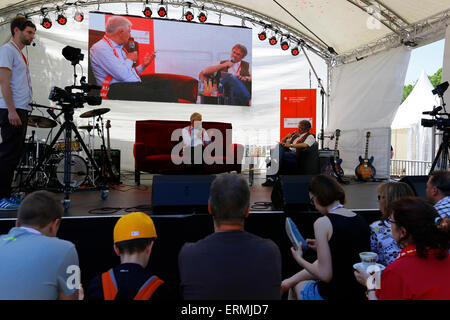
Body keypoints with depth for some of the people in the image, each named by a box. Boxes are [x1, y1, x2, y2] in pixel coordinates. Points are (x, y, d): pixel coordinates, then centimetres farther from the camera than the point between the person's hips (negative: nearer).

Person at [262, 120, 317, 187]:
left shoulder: (310, 136, 8)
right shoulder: (296, 135, 30)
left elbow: (305, 145, -15)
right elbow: (282, 142, 32)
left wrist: (291, 145, -23)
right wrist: (286, 137, 10)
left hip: (296, 155, -6)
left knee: (277, 154, -30)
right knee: (279, 145, -26)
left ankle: (272, 178, -29)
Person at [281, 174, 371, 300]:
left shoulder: (322, 223, -19)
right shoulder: (361, 220, -1)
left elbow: (325, 275, -19)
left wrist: (299, 259, -5)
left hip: (334, 294, -6)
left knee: (296, 286, 24)